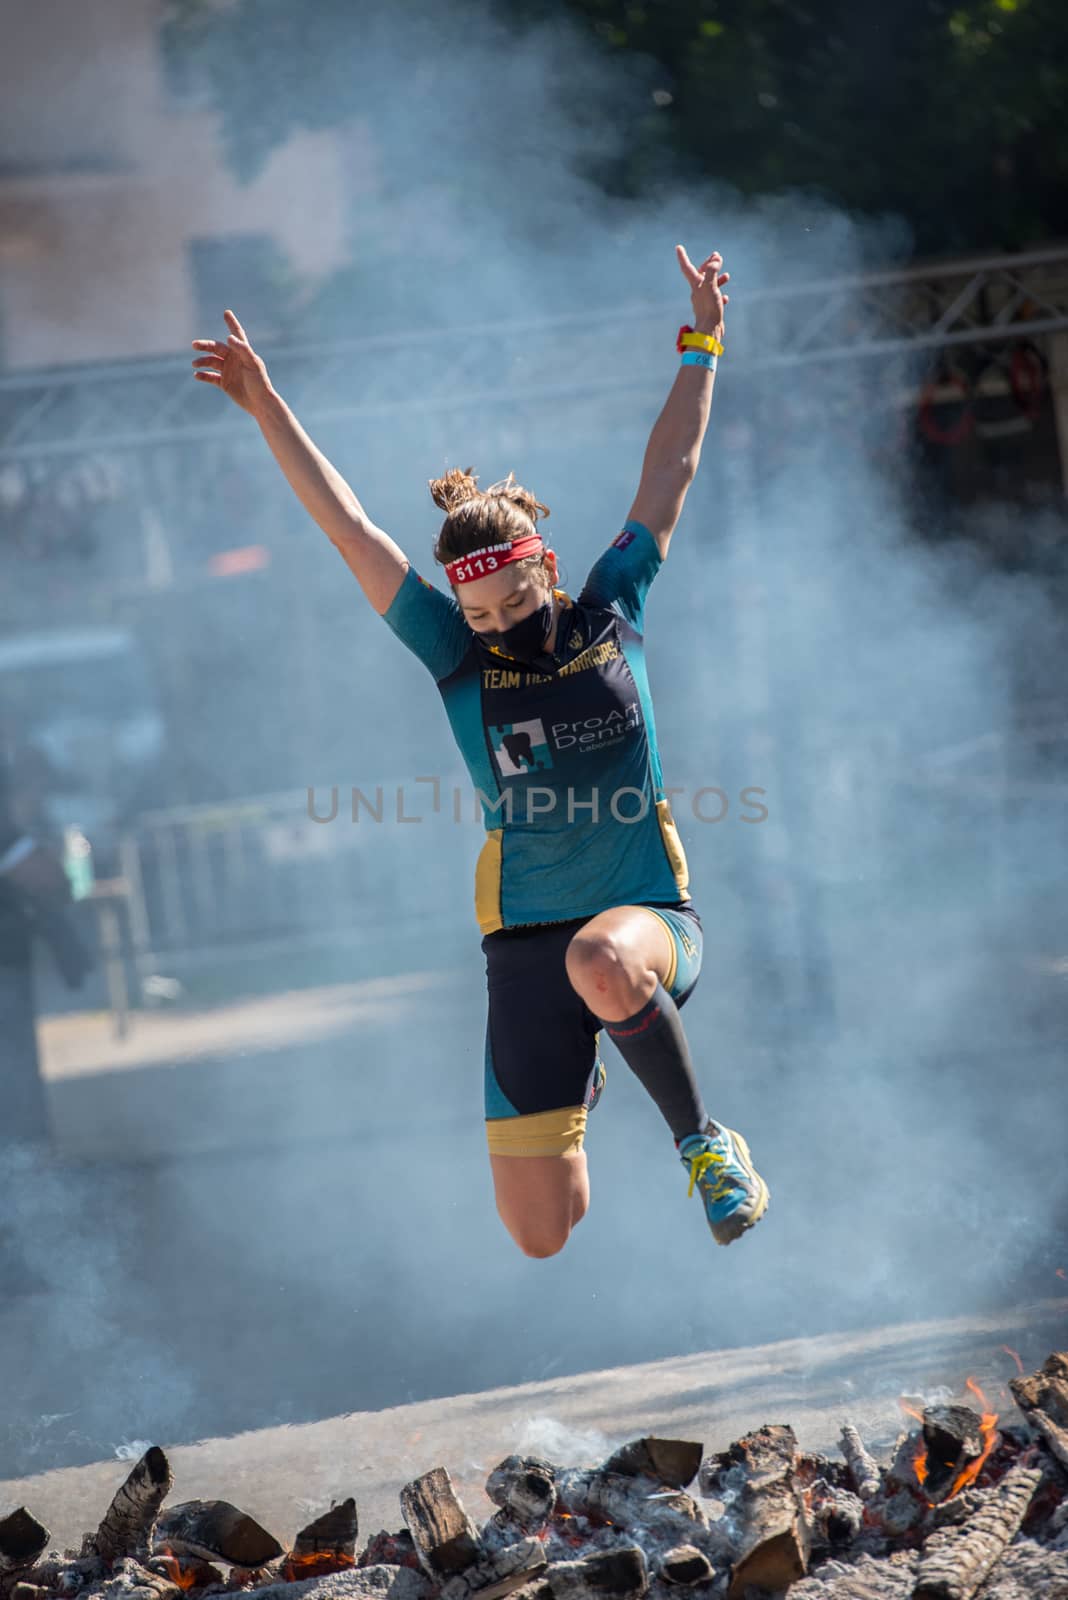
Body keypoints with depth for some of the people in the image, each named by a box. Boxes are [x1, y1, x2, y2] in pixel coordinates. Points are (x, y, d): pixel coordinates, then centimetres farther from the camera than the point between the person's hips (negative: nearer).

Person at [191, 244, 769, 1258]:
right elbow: (345, 528, 1)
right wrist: (267, 408, -2)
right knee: (541, 1234, 0)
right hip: (526, 941, 2)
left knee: (601, 961, -42)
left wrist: (702, 344, 14)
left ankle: (702, 1139, -14)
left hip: (650, 915, -2)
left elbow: (670, 472, 11)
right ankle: (577, 1080, 38)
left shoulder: (610, 613, 4)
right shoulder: (457, 654, 3)